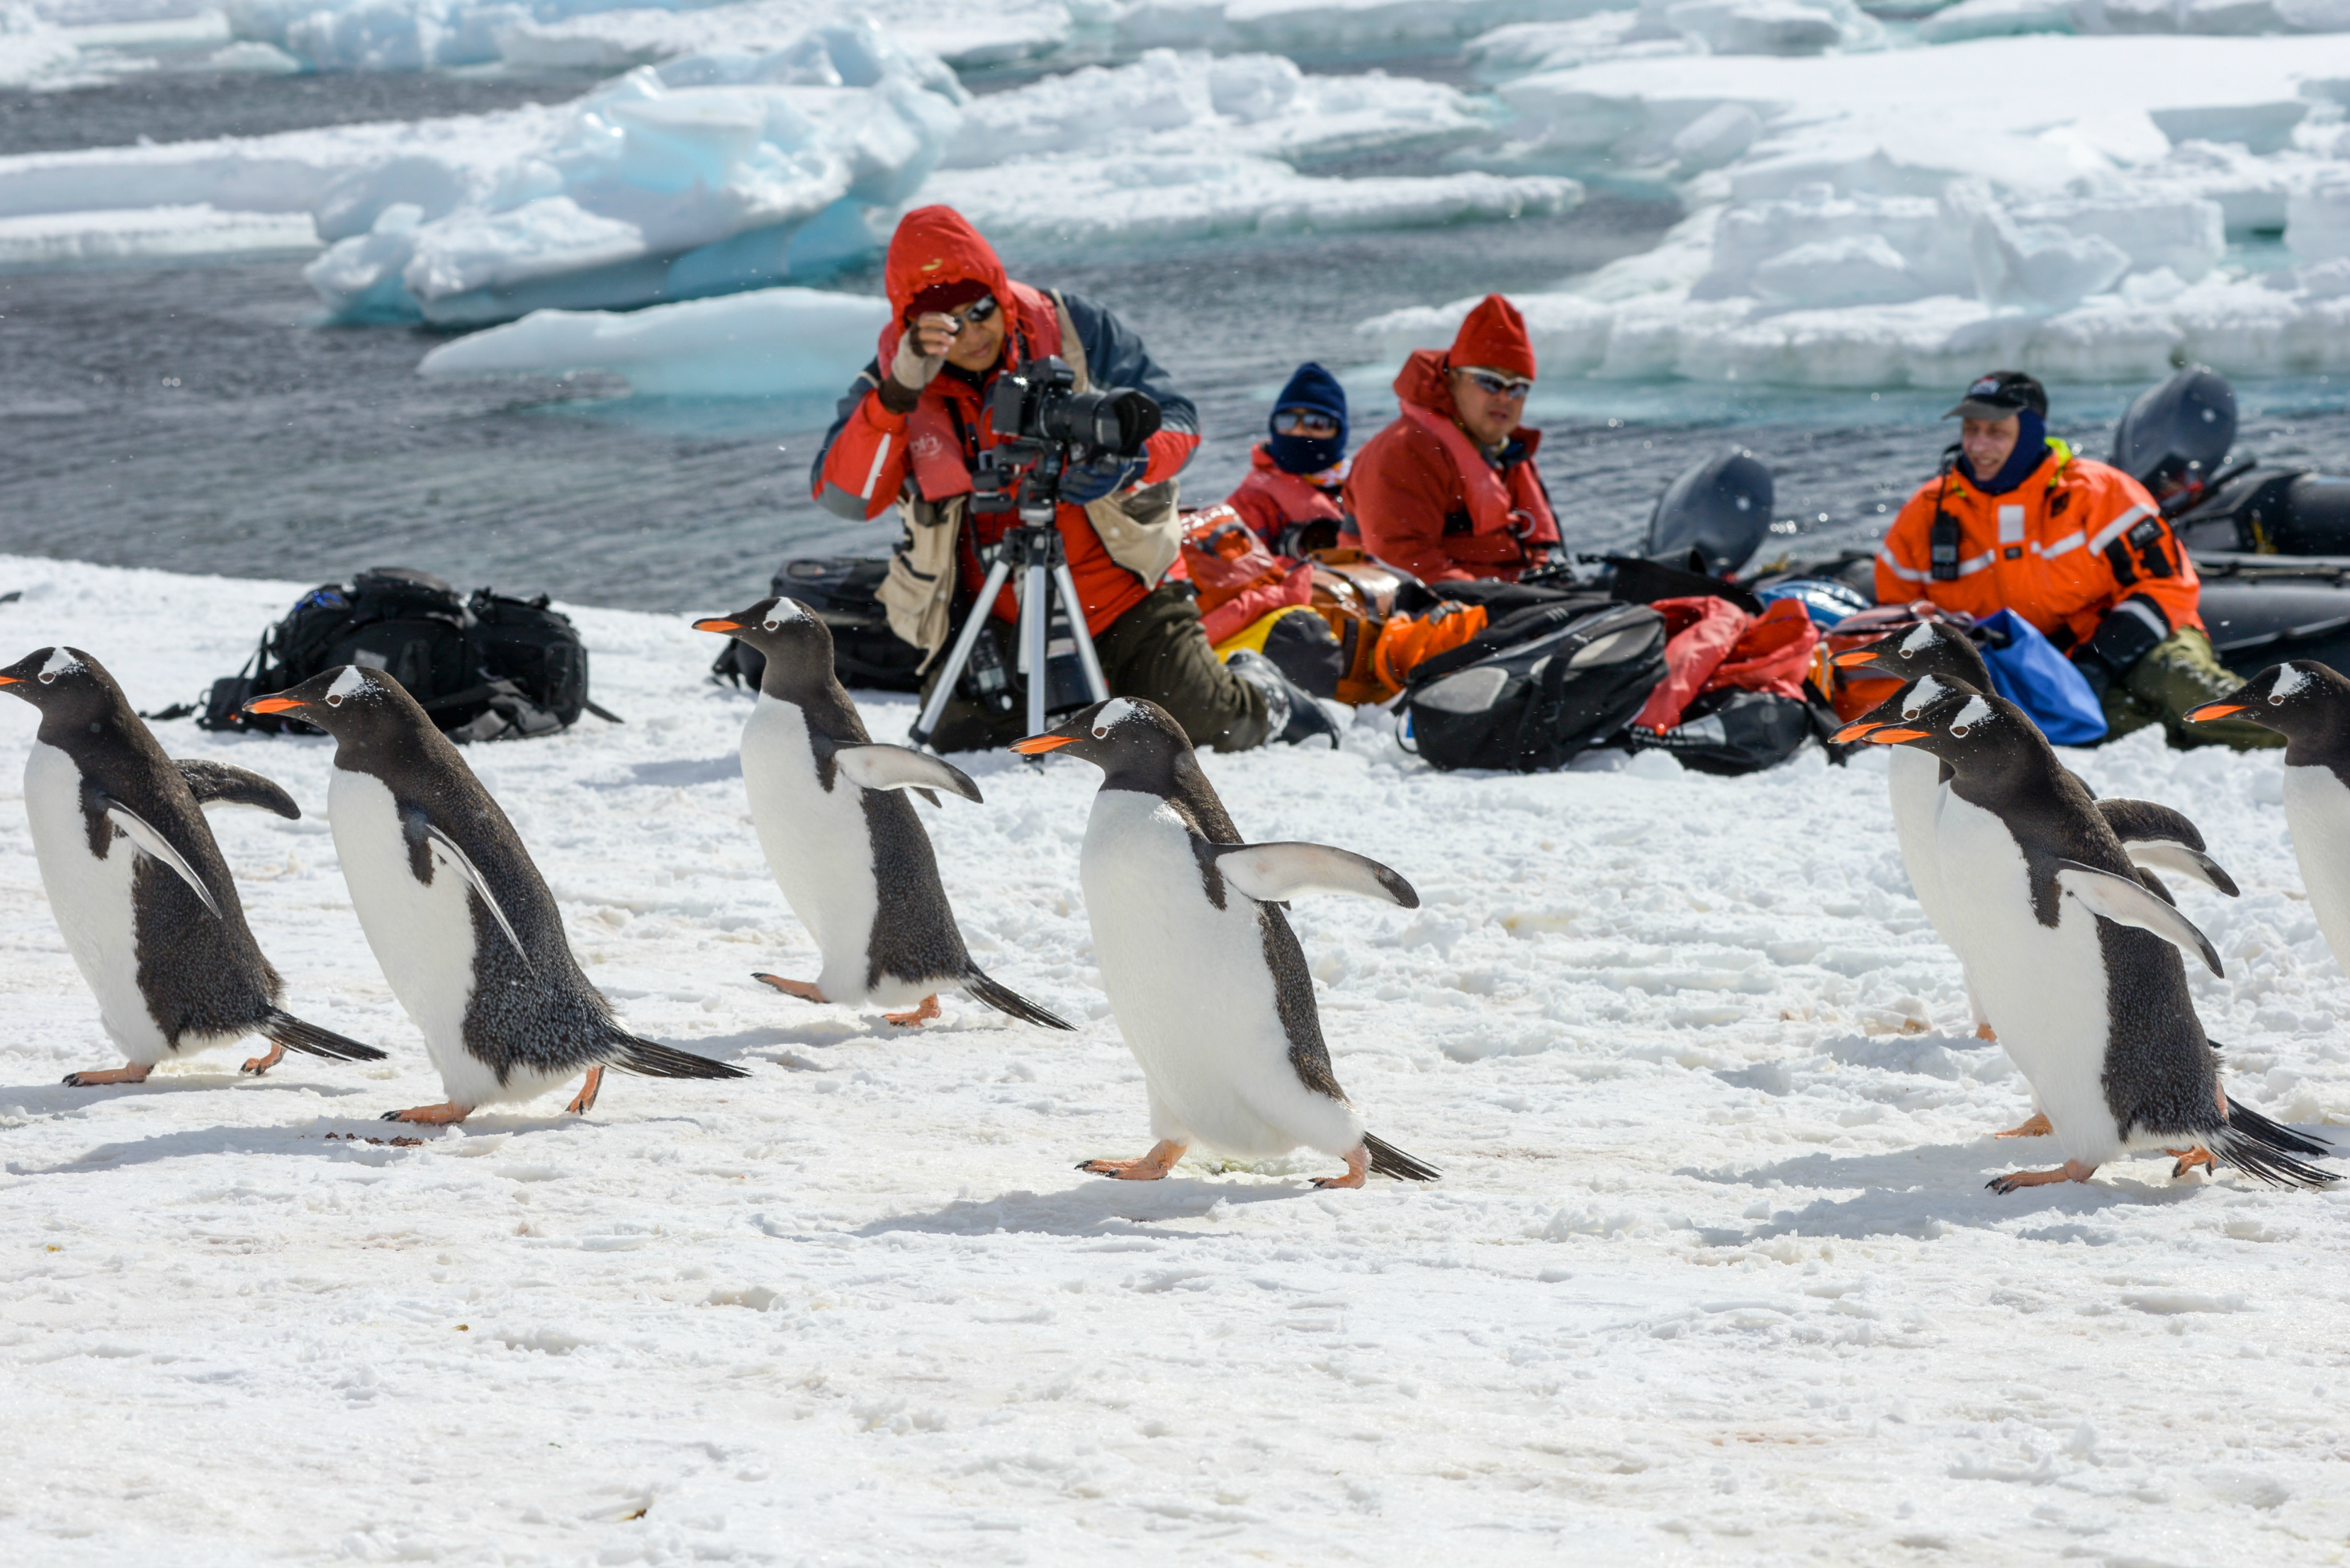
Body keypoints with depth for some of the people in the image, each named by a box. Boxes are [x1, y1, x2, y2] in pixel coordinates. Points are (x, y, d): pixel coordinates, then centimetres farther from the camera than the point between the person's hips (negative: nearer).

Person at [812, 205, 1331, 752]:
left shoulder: (1073, 329, -8)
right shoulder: (891, 382, -9)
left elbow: (1174, 420, -6)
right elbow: (842, 495, -24)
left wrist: (1125, 466, -29)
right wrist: (899, 395, -37)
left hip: (1121, 594, -1)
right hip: (996, 623, 1)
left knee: (1206, 729, -5)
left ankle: (1263, 697, 33)